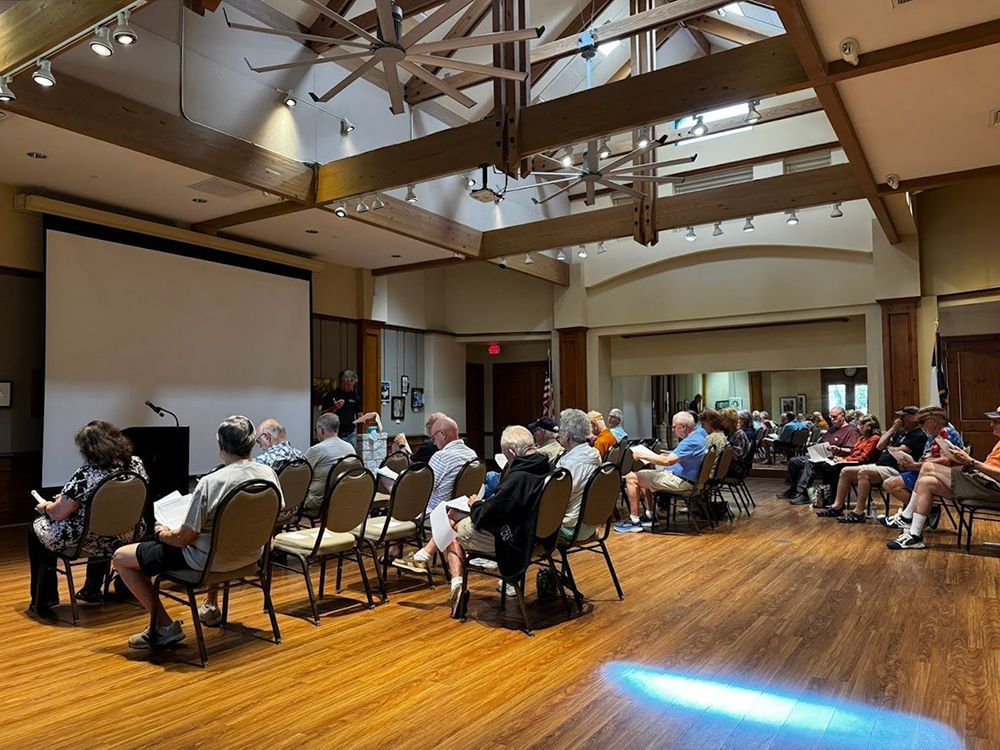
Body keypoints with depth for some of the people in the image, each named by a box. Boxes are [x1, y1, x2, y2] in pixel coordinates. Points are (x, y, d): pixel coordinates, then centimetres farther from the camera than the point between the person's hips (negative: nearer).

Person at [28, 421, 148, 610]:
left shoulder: (86, 475, -25)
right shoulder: (136, 463, -6)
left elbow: (58, 513, -18)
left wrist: (46, 506, 7)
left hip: (90, 543, -6)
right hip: (127, 539, 6)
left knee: (35, 531, 20)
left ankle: (44, 600, 28)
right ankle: (93, 591, 48)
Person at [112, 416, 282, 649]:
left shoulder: (209, 483, -27)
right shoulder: (269, 474, -10)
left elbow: (185, 538, -20)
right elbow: (278, 510, 8)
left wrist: (165, 534, 3)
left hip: (206, 561, -7)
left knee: (121, 557, 7)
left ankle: (164, 626, 6)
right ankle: (211, 607, 45)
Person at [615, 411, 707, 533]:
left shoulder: (691, 442, -26)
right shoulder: (700, 430, 6)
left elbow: (667, 461, -32)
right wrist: (670, 454, 11)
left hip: (680, 481, -11)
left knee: (632, 478, -11)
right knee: (643, 474, 25)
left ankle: (634, 521, -6)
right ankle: (650, 515, 22)